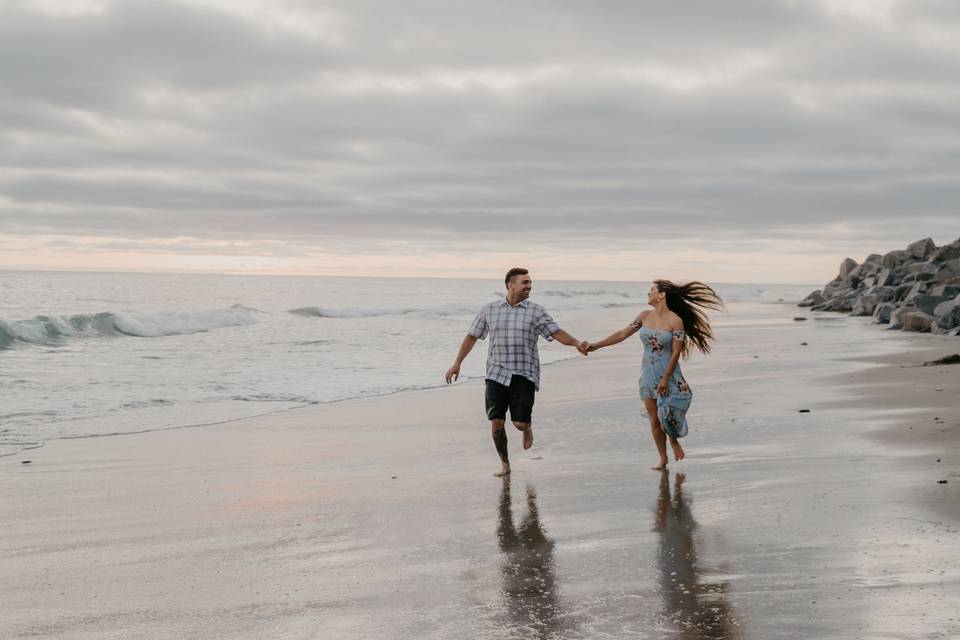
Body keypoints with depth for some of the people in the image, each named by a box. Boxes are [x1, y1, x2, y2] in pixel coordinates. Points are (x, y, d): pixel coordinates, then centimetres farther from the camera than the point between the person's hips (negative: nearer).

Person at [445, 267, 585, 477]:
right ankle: (504, 464, 15)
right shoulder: (490, 310, 6)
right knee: (496, 422, -5)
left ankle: (528, 426, 31)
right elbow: (472, 336, 13)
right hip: (497, 374, 1)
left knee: (520, 422, -8)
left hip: (524, 375, -1)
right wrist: (457, 363, 9)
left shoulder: (536, 311, 1)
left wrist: (578, 344, -25)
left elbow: (557, 333, -7)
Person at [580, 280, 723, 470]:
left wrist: (665, 379, -16)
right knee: (654, 419, 6)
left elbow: (676, 353, -13)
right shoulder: (645, 316, 4)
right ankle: (663, 458, 19)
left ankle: (674, 441, 23)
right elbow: (622, 334, 6)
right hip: (648, 374, 5)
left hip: (668, 374, -5)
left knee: (667, 415, -10)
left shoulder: (675, 320, -12)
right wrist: (594, 346, 1)